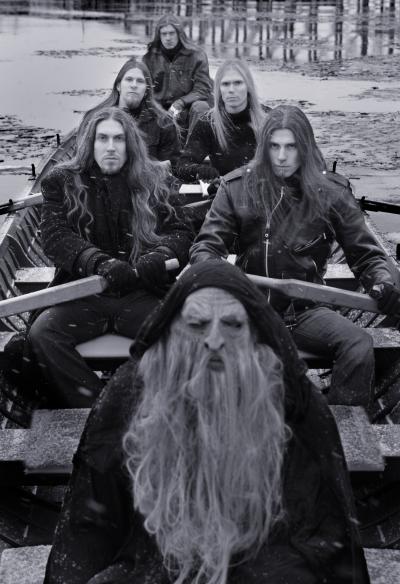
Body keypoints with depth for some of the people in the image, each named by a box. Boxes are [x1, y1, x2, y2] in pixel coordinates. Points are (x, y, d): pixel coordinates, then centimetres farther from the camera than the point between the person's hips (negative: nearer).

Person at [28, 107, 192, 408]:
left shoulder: (151, 181, 13)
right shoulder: (63, 182, 9)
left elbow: (180, 232, 7)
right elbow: (54, 236, -5)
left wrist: (159, 256, -18)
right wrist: (100, 263, -24)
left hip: (142, 293, 0)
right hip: (84, 294, 0)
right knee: (42, 333, -29)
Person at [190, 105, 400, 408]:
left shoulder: (332, 192, 3)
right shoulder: (237, 187, 4)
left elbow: (365, 254, 8)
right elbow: (207, 244, 4)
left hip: (305, 309, 0)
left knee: (360, 345, -27)